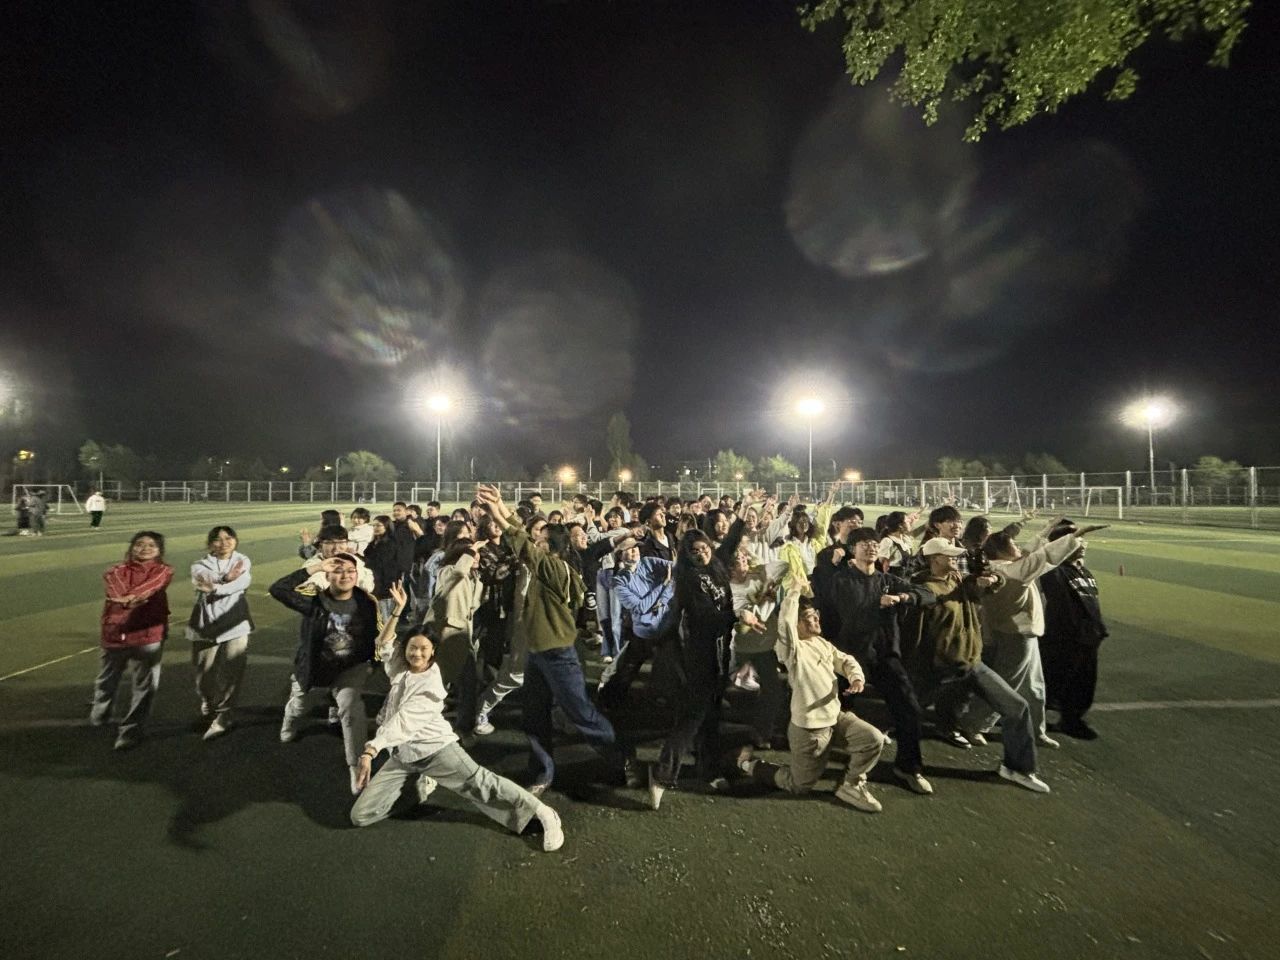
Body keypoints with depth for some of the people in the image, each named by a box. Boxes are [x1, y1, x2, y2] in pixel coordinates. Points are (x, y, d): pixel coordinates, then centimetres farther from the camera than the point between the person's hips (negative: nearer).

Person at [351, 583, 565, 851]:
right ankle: (421, 781, 21)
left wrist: (369, 750, -33)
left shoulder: (431, 685, -14)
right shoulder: (400, 669, 5)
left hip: (434, 746, -6)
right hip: (401, 754, 6)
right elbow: (384, 643, 11)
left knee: (480, 783, -14)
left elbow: (402, 721, -23)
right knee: (360, 815, 0)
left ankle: (543, 814, -8)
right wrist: (397, 610, -2)